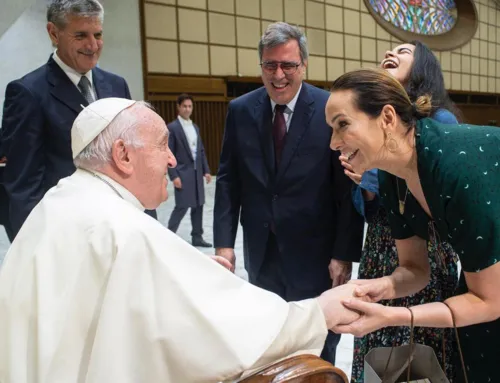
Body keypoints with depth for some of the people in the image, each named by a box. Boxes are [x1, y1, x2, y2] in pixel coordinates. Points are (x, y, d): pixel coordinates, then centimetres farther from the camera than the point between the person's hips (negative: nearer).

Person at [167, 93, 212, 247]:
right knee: (182, 206, -7)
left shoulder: (195, 127, 14)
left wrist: (206, 170, 10)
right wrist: (174, 176, -17)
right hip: (183, 173, -7)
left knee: (198, 206, 9)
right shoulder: (172, 127, -7)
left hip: (197, 172, 7)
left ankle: (197, 237, 19)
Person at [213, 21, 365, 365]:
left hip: (314, 251, -3)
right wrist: (224, 241, -3)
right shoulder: (240, 110, -1)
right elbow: (228, 179, 2)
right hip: (261, 251, 3)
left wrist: (345, 253, -12)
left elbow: (349, 187, -10)